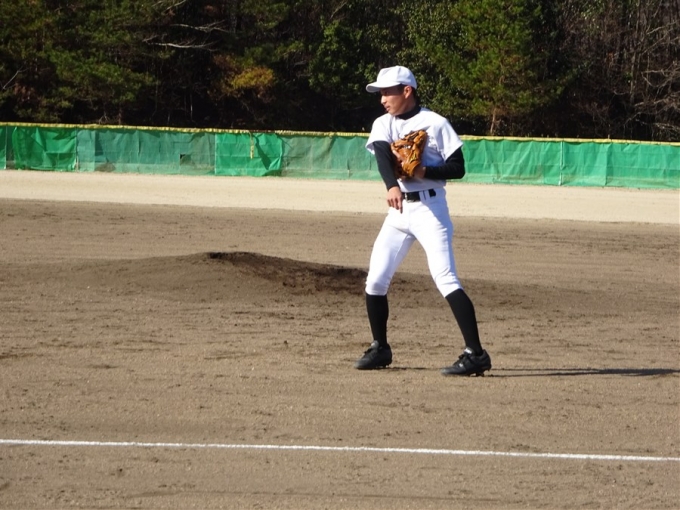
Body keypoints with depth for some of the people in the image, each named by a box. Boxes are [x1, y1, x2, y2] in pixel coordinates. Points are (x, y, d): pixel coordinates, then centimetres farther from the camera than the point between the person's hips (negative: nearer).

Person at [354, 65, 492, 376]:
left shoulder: (435, 123, -5)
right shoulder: (383, 125, 8)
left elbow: (457, 169, -6)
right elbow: (383, 157, -13)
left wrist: (423, 172, -22)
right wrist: (391, 186, -34)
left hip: (430, 207, -6)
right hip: (398, 209, 6)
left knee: (445, 278, -17)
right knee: (375, 280, 6)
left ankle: (475, 354, -20)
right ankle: (380, 348, 24)